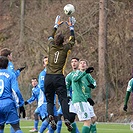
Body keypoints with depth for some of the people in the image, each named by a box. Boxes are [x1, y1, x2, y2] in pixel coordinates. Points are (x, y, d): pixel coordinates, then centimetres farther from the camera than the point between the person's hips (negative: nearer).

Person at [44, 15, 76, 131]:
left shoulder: (51, 46, 4)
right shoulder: (65, 48, -1)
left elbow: (51, 37, 26)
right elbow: (72, 40, 18)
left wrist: (56, 26, 38)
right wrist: (71, 27, 28)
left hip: (48, 77, 2)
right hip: (59, 78, -2)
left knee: (49, 100, 7)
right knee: (63, 99, -8)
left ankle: (51, 115, -18)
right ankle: (66, 119, -24)